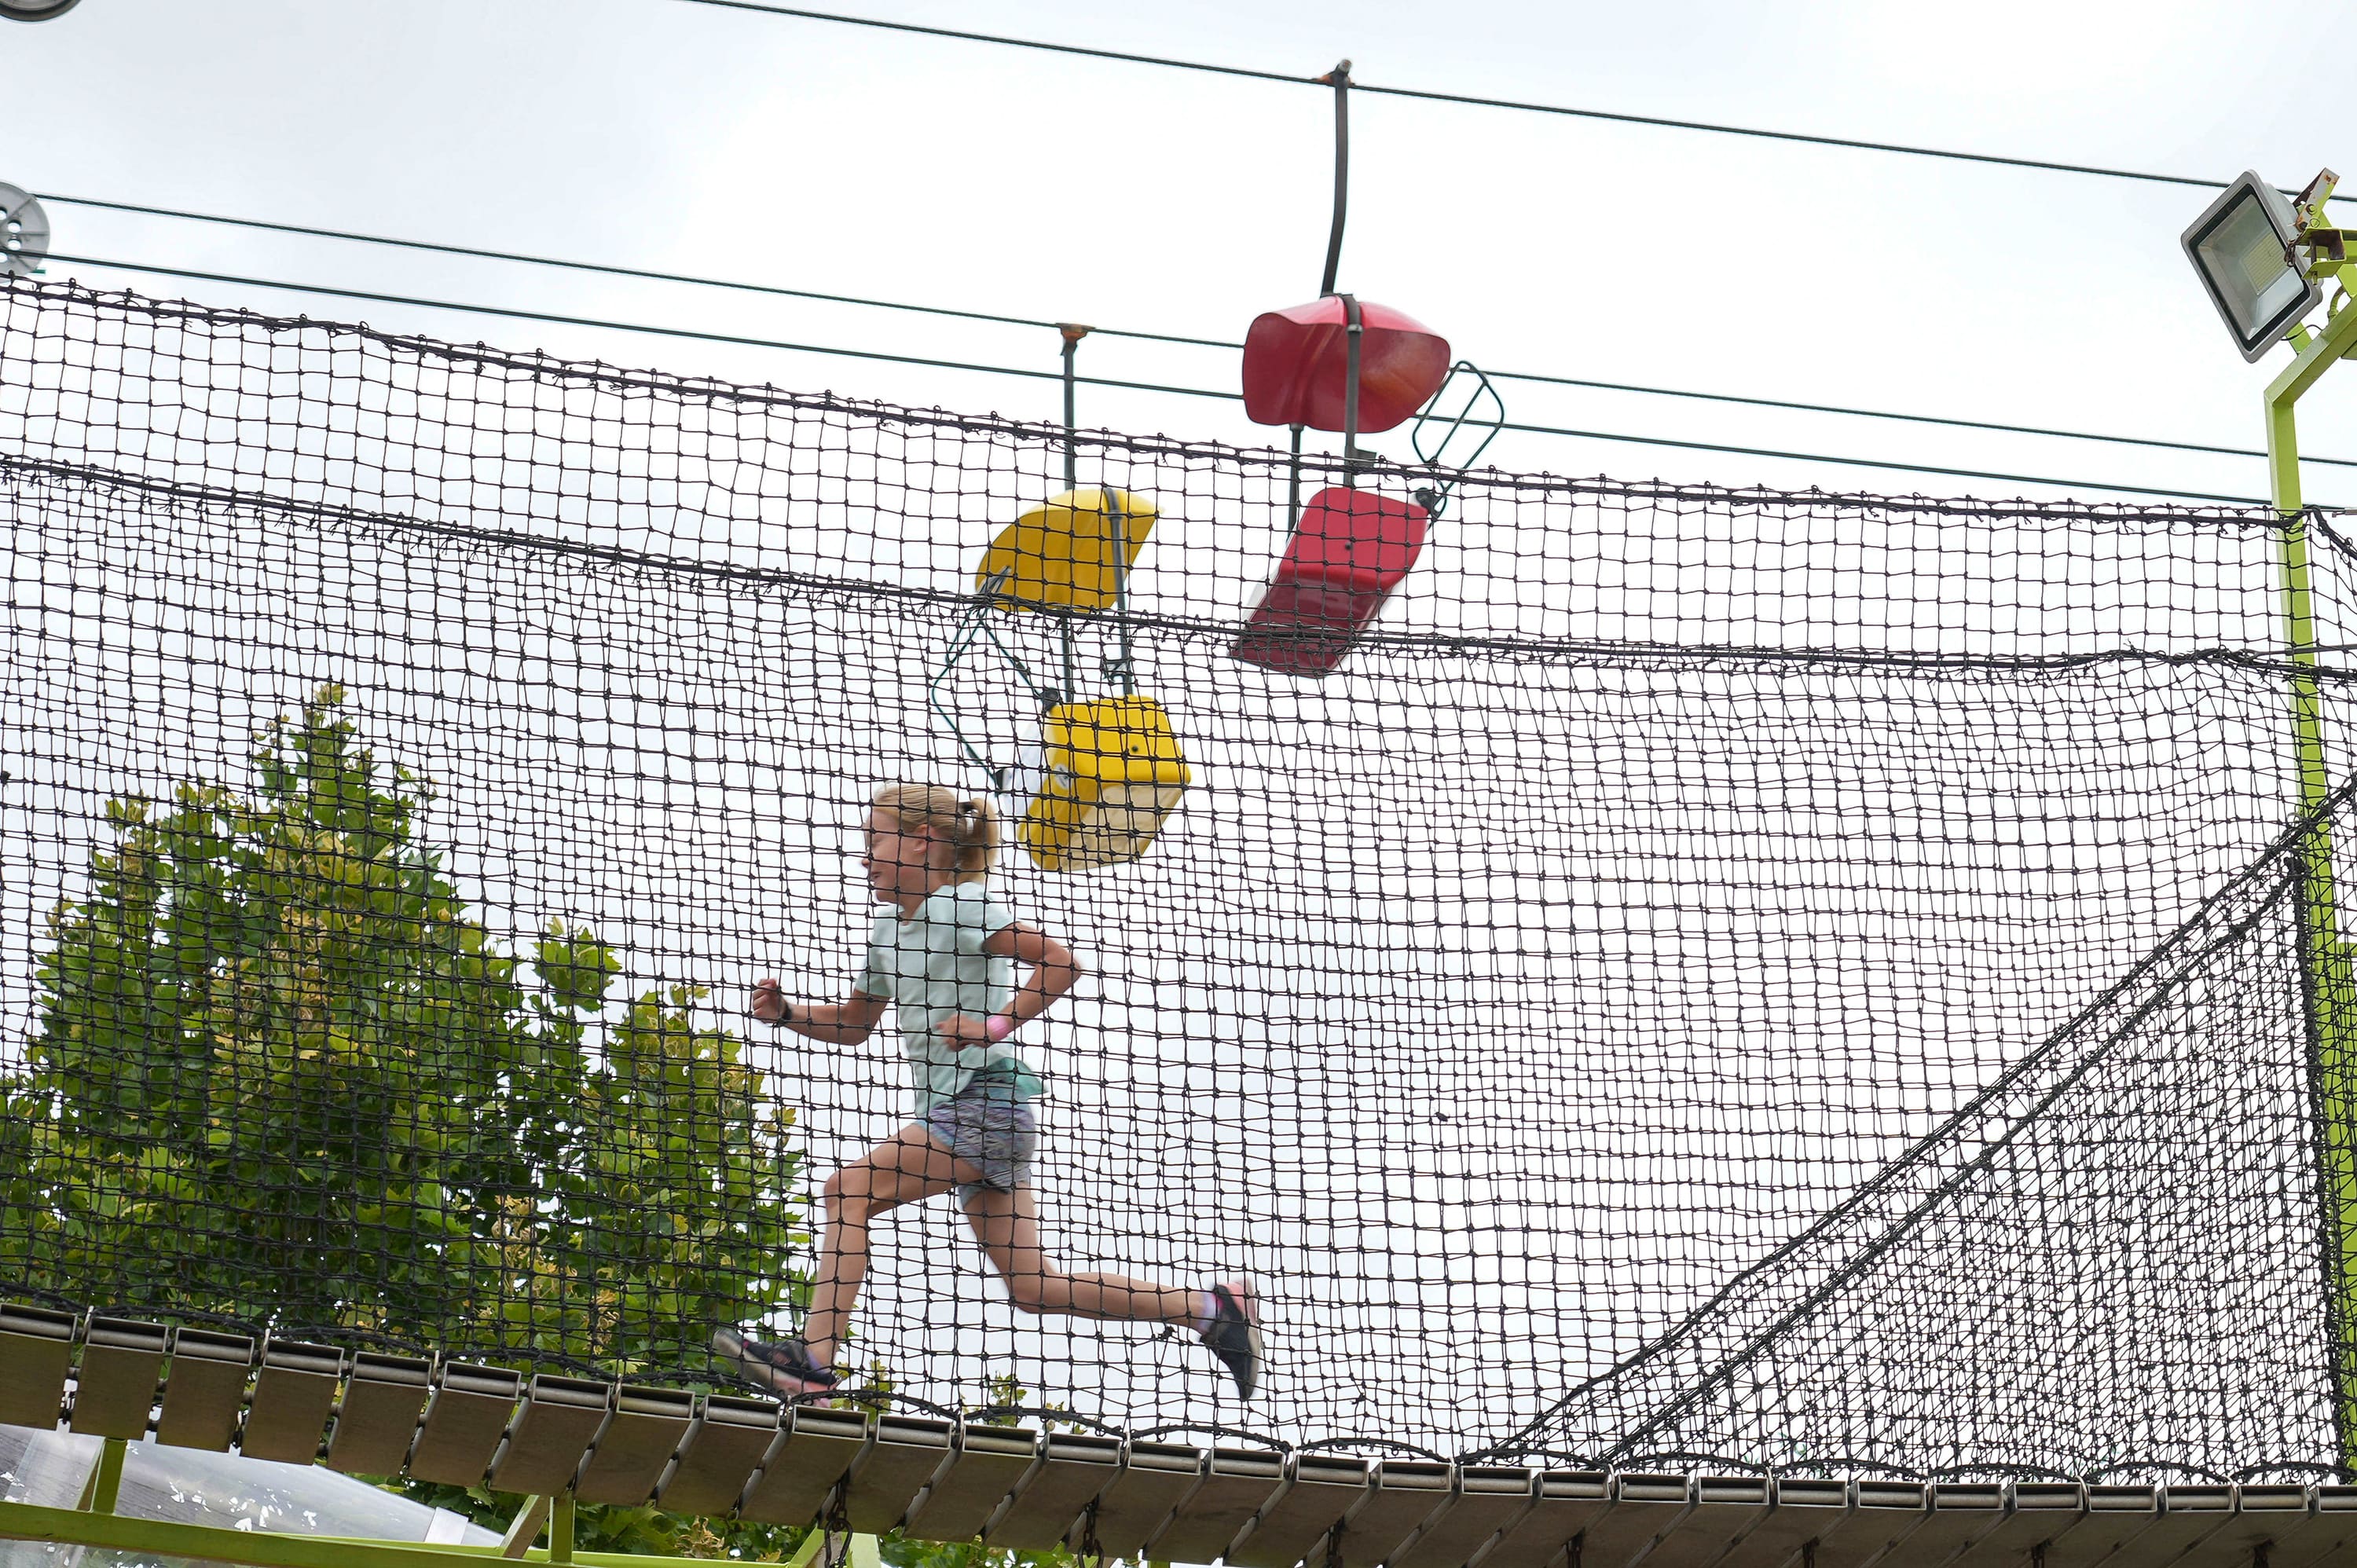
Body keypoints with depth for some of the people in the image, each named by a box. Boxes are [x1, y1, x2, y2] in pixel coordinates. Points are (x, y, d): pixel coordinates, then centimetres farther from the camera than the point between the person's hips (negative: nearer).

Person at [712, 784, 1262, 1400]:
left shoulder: (959, 905, -7)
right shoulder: (888, 929, 19)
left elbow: (1060, 963, -14)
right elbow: (852, 1025, 27)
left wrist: (996, 1026, -21)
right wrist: (786, 1013, 11)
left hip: (989, 1096, -9)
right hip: (954, 1107, 9)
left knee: (851, 1191, -15)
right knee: (1032, 1287, 4)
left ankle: (813, 1356, -19)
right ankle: (1212, 1308, 10)